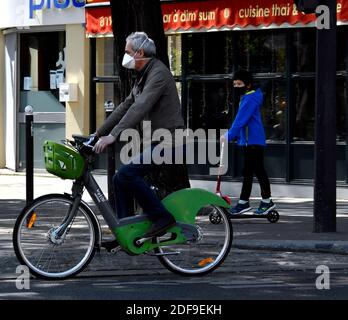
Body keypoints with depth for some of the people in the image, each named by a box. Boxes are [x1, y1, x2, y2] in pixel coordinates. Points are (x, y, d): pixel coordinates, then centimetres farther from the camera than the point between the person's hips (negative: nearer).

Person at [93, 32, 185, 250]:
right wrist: (99, 133, 16)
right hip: (154, 142, 10)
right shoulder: (143, 77, 18)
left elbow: (139, 108, -26)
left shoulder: (159, 74, -16)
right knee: (121, 179, 5)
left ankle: (162, 217, -16)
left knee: (127, 174, -23)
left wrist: (113, 135, -31)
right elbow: (126, 107, 21)